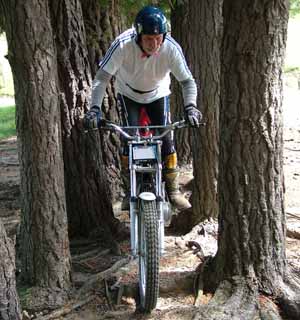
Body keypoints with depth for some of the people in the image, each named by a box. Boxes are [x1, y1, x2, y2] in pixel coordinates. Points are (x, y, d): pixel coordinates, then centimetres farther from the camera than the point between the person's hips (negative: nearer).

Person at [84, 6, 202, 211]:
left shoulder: (171, 48, -31)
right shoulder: (123, 45, -34)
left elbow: (187, 80, -27)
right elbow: (102, 77, -33)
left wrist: (190, 106, -44)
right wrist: (95, 108, -45)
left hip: (158, 94, 1)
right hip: (129, 94, -1)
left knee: (166, 138, -9)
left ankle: (173, 189, 8)